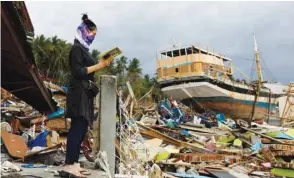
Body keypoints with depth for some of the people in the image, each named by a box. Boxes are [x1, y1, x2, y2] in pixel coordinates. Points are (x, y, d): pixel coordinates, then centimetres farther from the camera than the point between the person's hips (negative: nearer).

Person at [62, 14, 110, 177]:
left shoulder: (83, 48, 20)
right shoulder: (77, 48, -7)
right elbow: (78, 72, -16)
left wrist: (100, 66, 13)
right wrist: (99, 66, -14)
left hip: (85, 93, 10)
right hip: (79, 93, -10)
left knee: (81, 129, 7)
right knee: (77, 128, -13)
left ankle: (74, 163, 10)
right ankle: (70, 164, -12)